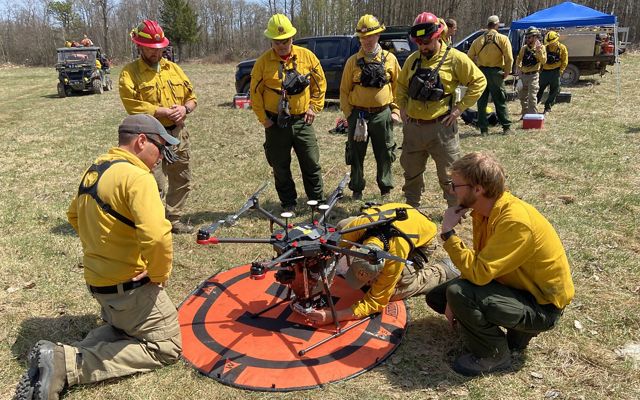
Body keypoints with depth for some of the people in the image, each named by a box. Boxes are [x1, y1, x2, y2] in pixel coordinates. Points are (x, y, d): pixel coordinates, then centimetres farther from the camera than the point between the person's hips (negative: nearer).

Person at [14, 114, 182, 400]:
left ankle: (64, 357, 5)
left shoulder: (94, 169, 5)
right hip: (129, 287, -9)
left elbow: (74, 216, 22)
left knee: (119, 328, 30)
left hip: (96, 280, 9)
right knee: (166, 347, 5)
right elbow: (156, 236, -35)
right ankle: (66, 365, -6)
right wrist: (159, 275, -18)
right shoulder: (137, 176, -23)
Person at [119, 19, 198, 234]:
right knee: (155, 186, -6)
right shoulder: (130, 72, -5)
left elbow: (191, 97, 14)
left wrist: (184, 108, -9)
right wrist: (166, 112, -19)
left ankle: (174, 220, 30)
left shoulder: (173, 68, 12)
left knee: (181, 180, 15)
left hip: (179, 134, 6)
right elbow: (133, 105, -17)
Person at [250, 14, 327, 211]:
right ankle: (288, 204, 23)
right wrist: (263, 118, -3)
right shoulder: (263, 61, -5)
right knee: (281, 168, 8)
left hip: (302, 121, 1)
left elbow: (320, 83, 9)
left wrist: (314, 107, 3)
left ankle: (317, 201, 22)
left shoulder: (307, 56, -1)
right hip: (276, 123, -1)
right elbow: (255, 92, 0)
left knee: (312, 163, 6)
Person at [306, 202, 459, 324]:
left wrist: (333, 316, -45)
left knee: (394, 292, -20)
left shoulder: (396, 254, -44)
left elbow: (376, 302, -35)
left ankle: (442, 270, 1)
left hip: (423, 237, -5)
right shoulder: (359, 225, -39)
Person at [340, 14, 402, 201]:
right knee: (356, 154, 7)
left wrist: (395, 110, 0)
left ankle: (385, 189, 23)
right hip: (358, 115, 0)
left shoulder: (390, 59, 2)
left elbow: (397, 86, 7)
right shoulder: (353, 61, 1)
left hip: (382, 114, 0)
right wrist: (348, 114, -2)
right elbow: (344, 90, 4)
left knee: (385, 154, 9)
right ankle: (357, 189, 22)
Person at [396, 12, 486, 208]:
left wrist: (459, 107, -10)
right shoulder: (412, 60, 8)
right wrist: (403, 107, 8)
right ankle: (411, 207, 34)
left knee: (448, 174, 5)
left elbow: (479, 81, -5)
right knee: (411, 172, 17)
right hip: (412, 127, 5)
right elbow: (401, 85, 22)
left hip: (441, 127, -5)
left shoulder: (455, 58, -7)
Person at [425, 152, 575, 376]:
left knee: (458, 294, -29)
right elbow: (478, 261, 2)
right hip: (517, 287, 9)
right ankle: (516, 332, 13)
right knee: (436, 296, 9)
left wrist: (448, 233, -28)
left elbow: (478, 273, -36)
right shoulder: (486, 210, -5)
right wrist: (456, 299, -9)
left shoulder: (514, 221, -32)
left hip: (542, 306, -9)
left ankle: (495, 355, -4)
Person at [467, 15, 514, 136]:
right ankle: (506, 127, 12)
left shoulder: (478, 40, 6)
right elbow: (509, 58, -9)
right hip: (496, 72, -1)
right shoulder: (503, 39, -2)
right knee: (500, 101, 8)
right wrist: (507, 72, 3)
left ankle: (483, 129, 7)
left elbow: (469, 57, 3)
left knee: (482, 102, 8)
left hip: (481, 72, 2)